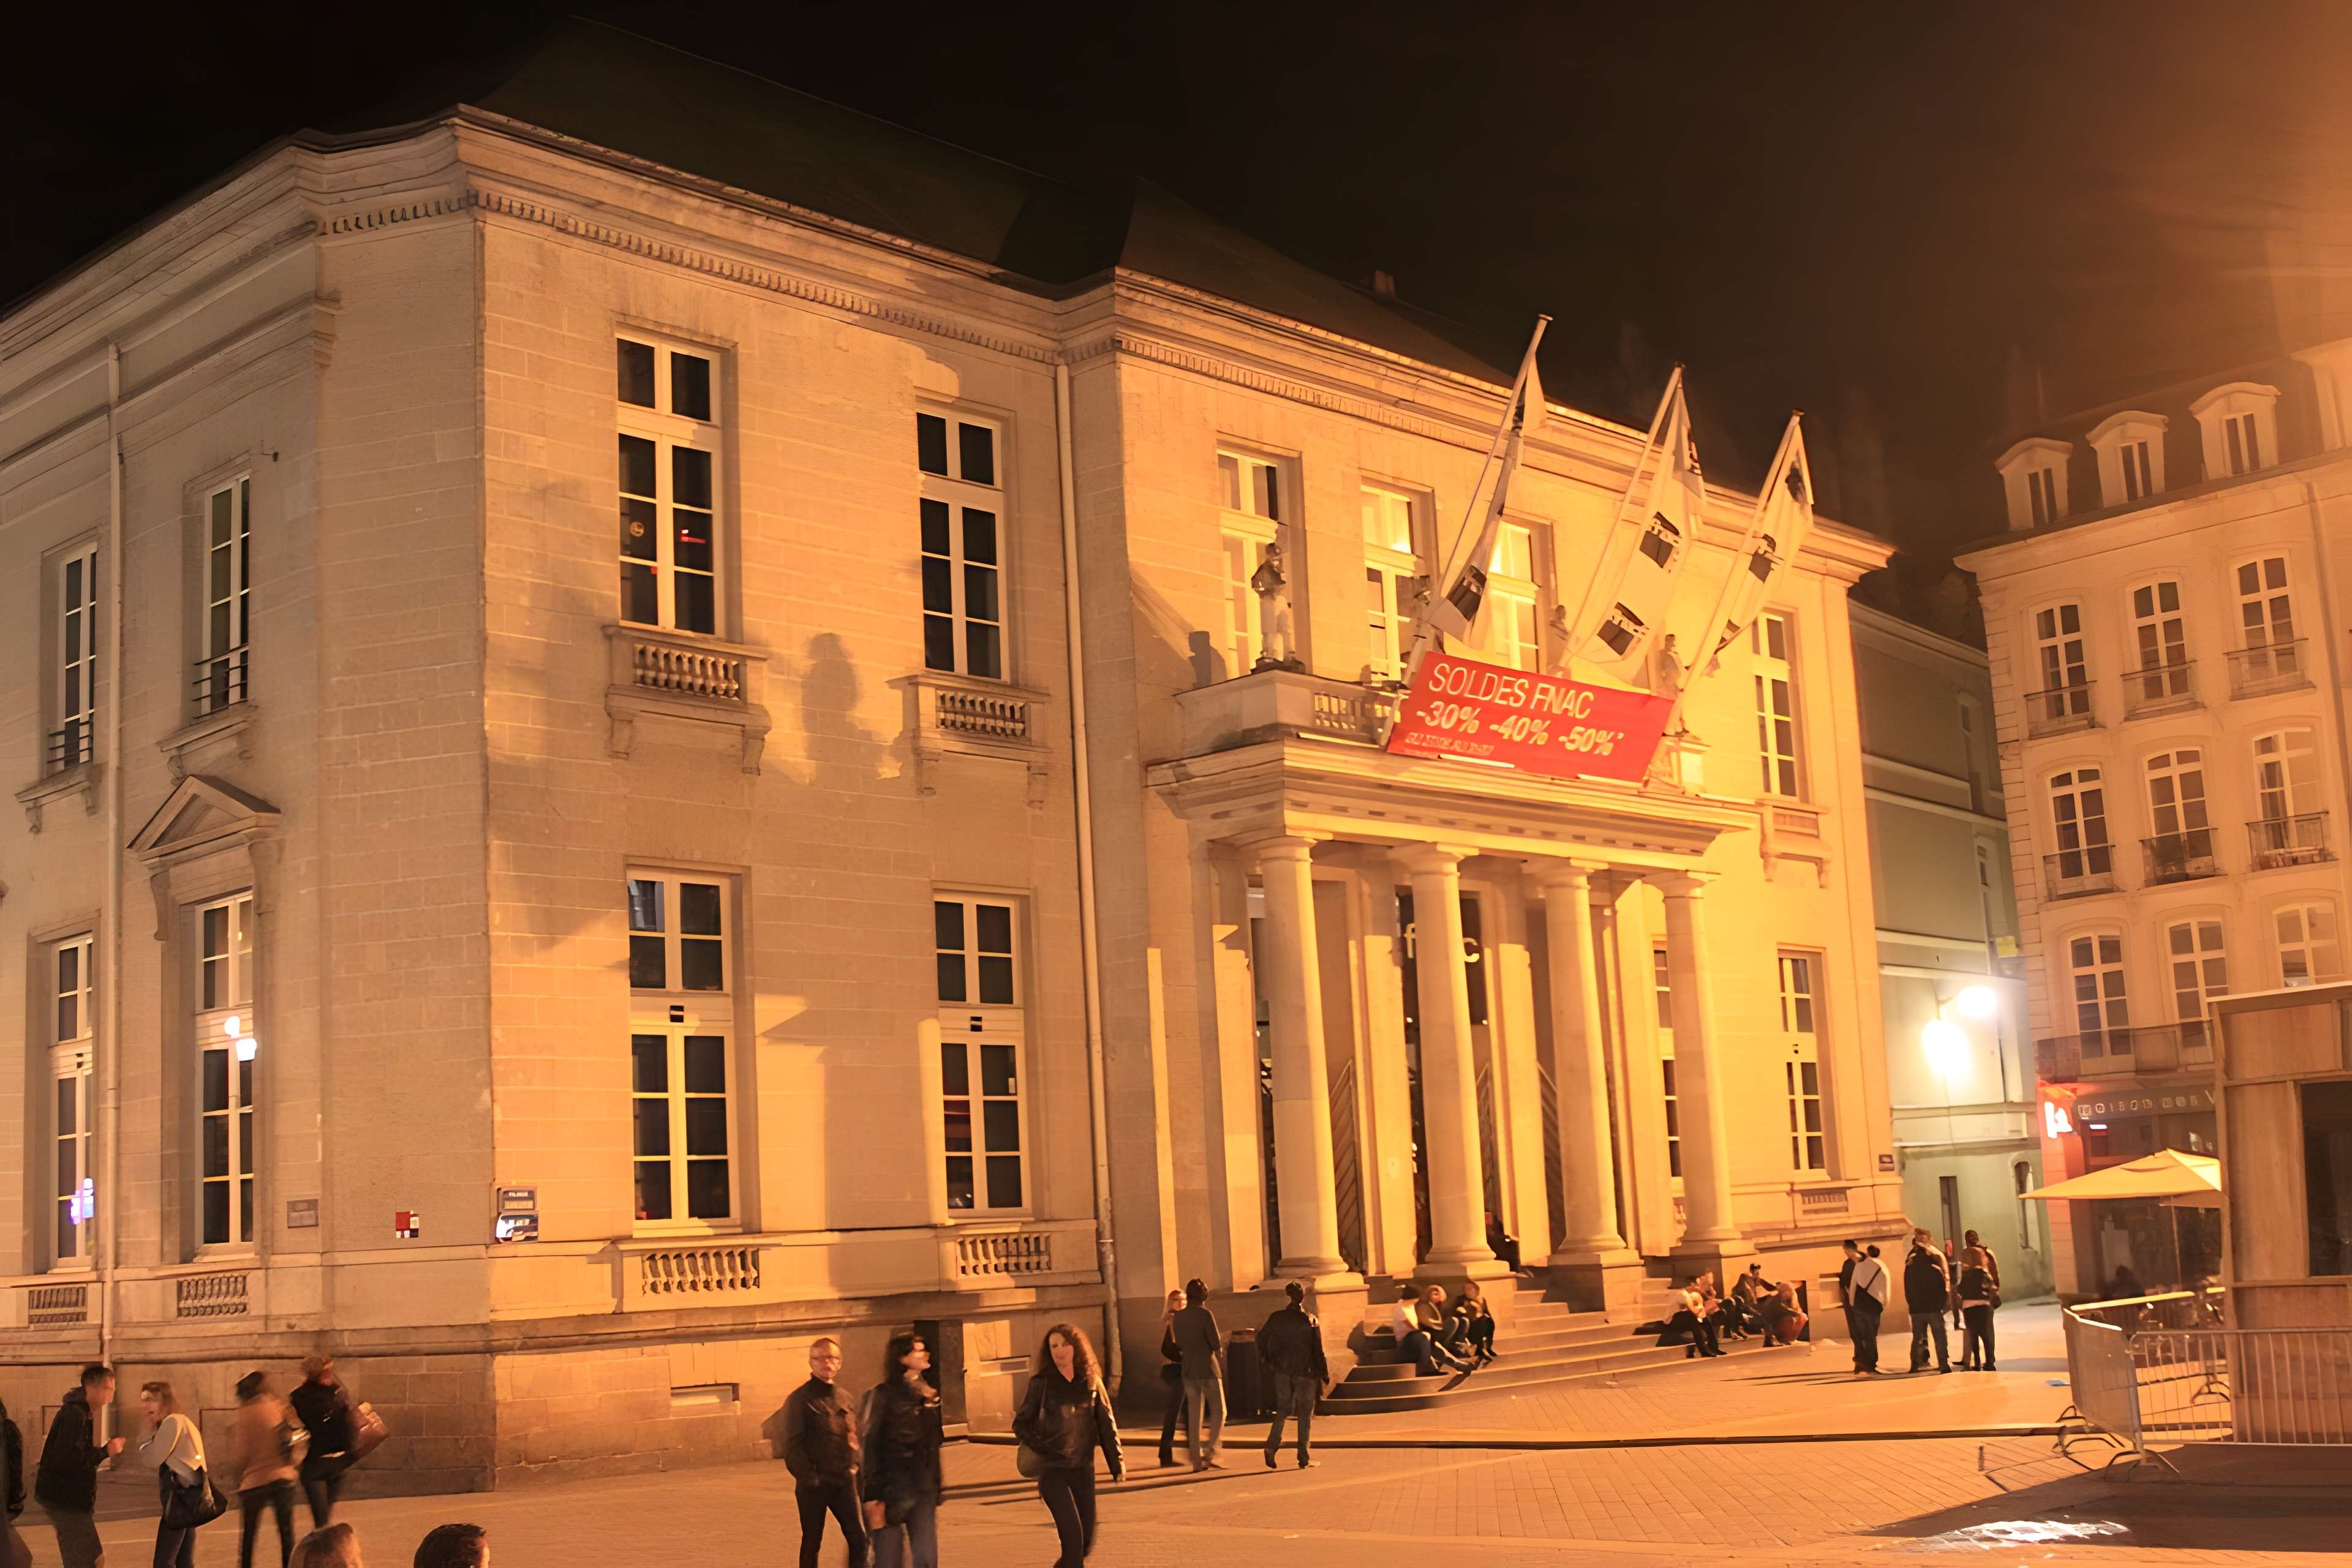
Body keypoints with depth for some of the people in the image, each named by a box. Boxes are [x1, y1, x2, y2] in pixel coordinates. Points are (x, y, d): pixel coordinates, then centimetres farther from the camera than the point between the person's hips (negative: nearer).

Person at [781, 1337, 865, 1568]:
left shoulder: (844, 1398, 12)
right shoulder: (799, 1399, -6)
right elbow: (794, 1446, -9)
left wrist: (853, 1467, 6)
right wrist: (810, 1478, -14)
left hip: (844, 1480, 5)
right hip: (814, 1485, -4)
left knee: (859, 1538, -1)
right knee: (811, 1543, 5)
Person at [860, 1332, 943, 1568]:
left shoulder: (929, 1395, 12)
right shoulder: (883, 1395, -5)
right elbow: (869, 1443, -9)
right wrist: (872, 1494, -15)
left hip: (925, 1489, 5)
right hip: (893, 1487, -5)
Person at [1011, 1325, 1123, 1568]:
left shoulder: (1091, 1383, 4)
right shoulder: (1041, 1383, -3)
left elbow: (1107, 1425, 7)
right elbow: (1021, 1424, 3)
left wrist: (1117, 1463, -1)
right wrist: (1041, 1448, -13)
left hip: (1084, 1470, 3)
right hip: (1052, 1472, -3)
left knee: (1087, 1539, 10)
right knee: (1073, 1535, -14)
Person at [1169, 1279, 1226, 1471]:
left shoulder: (1177, 1318, 7)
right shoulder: (1205, 1314, -11)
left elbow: (1179, 1347, 12)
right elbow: (1217, 1345, -13)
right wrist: (1218, 1353, 6)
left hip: (1189, 1371, 5)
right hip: (1208, 1369, -5)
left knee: (1195, 1416, 8)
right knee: (1218, 1411, 4)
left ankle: (1197, 1459, 6)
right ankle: (1211, 1451, -9)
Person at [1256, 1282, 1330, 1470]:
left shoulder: (1276, 1318, -3)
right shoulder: (1310, 1321, -9)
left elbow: (1262, 1339, 4)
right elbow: (1317, 1350, -8)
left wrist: (1265, 1361, 19)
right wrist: (1324, 1374, 1)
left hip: (1282, 1370, 2)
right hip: (1305, 1372, -2)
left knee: (1282, 1409, 16)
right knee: (1305, 1414, 7)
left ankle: (1272, 1444, -5)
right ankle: (1304, 1458, 8)